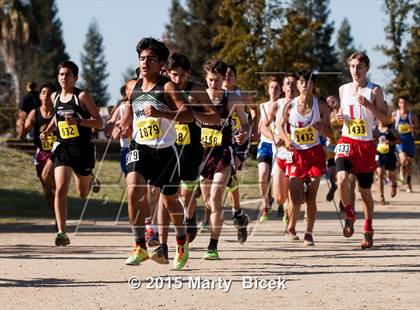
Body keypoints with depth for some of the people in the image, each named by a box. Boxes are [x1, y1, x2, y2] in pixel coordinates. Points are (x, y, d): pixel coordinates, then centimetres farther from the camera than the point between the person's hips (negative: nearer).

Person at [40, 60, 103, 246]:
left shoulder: (82, 96, -10)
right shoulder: (55, 97, 6)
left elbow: (99, 122, -11)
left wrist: (78, 121, -26)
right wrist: (48, 131, 10)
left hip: (83, 148, -3)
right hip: (62, 148, 3)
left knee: (83, 194, 14)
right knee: (60, 189, -16)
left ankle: (91, 180, 52)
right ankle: (62, 232, -17)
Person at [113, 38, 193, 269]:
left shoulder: (167, 87, -8)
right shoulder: (134, 87, 9)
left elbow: (188, 114, -21)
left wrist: (160, 113, -33)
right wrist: (121, 128, 4)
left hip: (165, 150, -3)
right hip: (139, 148, 3)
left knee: (169, 201, 10)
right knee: (133, 192, -21)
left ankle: (182, 241, 38)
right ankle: (141, 247, -14)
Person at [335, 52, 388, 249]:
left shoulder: (375, 90, -1)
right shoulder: (344, 89, 9)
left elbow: (385, 120, -3)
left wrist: (368, 105, -17)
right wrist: (340, 116, 0)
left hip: (366, 144, -2)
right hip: (346, 141, 2)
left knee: (365, 190, 6)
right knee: (342, 178, -24)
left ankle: (368, 232, 22)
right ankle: (350, 215, 2)